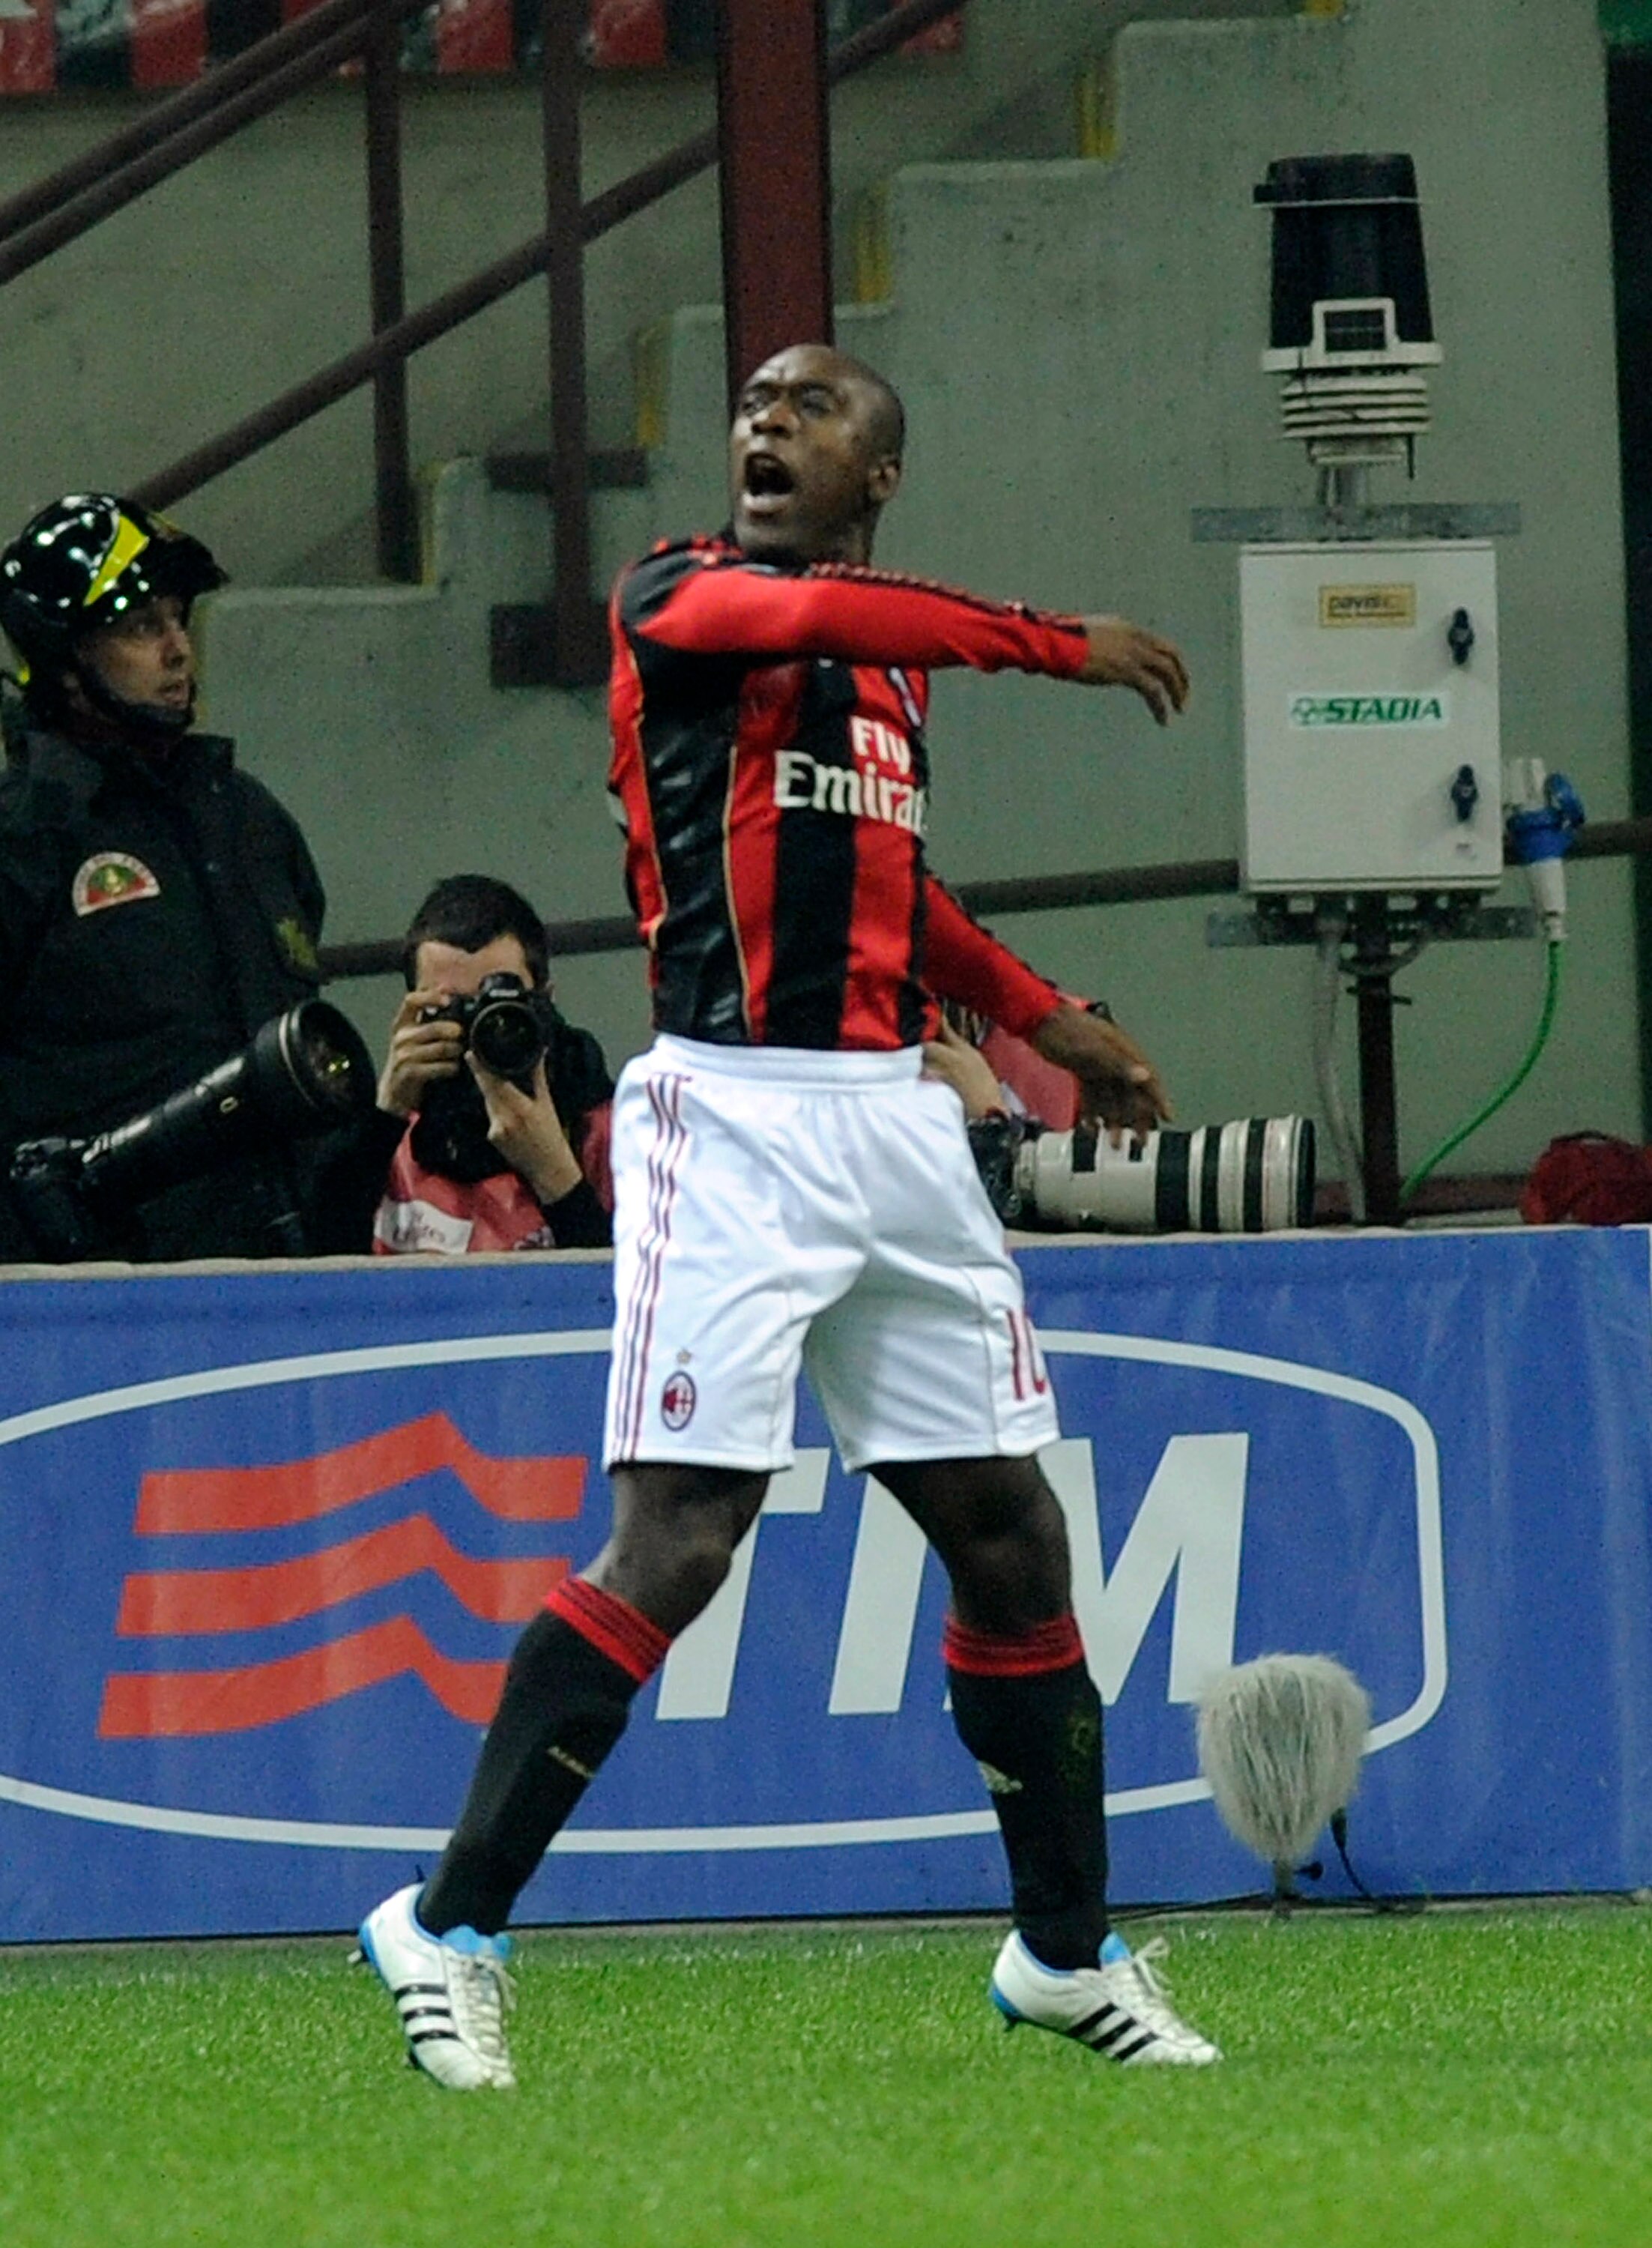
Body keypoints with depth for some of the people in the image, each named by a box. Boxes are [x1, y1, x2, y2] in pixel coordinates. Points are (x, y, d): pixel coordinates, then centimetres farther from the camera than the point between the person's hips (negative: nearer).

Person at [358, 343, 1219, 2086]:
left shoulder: (900, 663, 19)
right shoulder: (672, 599, -2)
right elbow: (816, 612, -23)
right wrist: (1063, 644, -20)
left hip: (897, 1122, 7)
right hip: (733, 1111, -7)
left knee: (1008, 1531, 8)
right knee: (674, 1538, -15)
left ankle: (1067, 1952, 21)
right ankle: (449, 1927, -9)